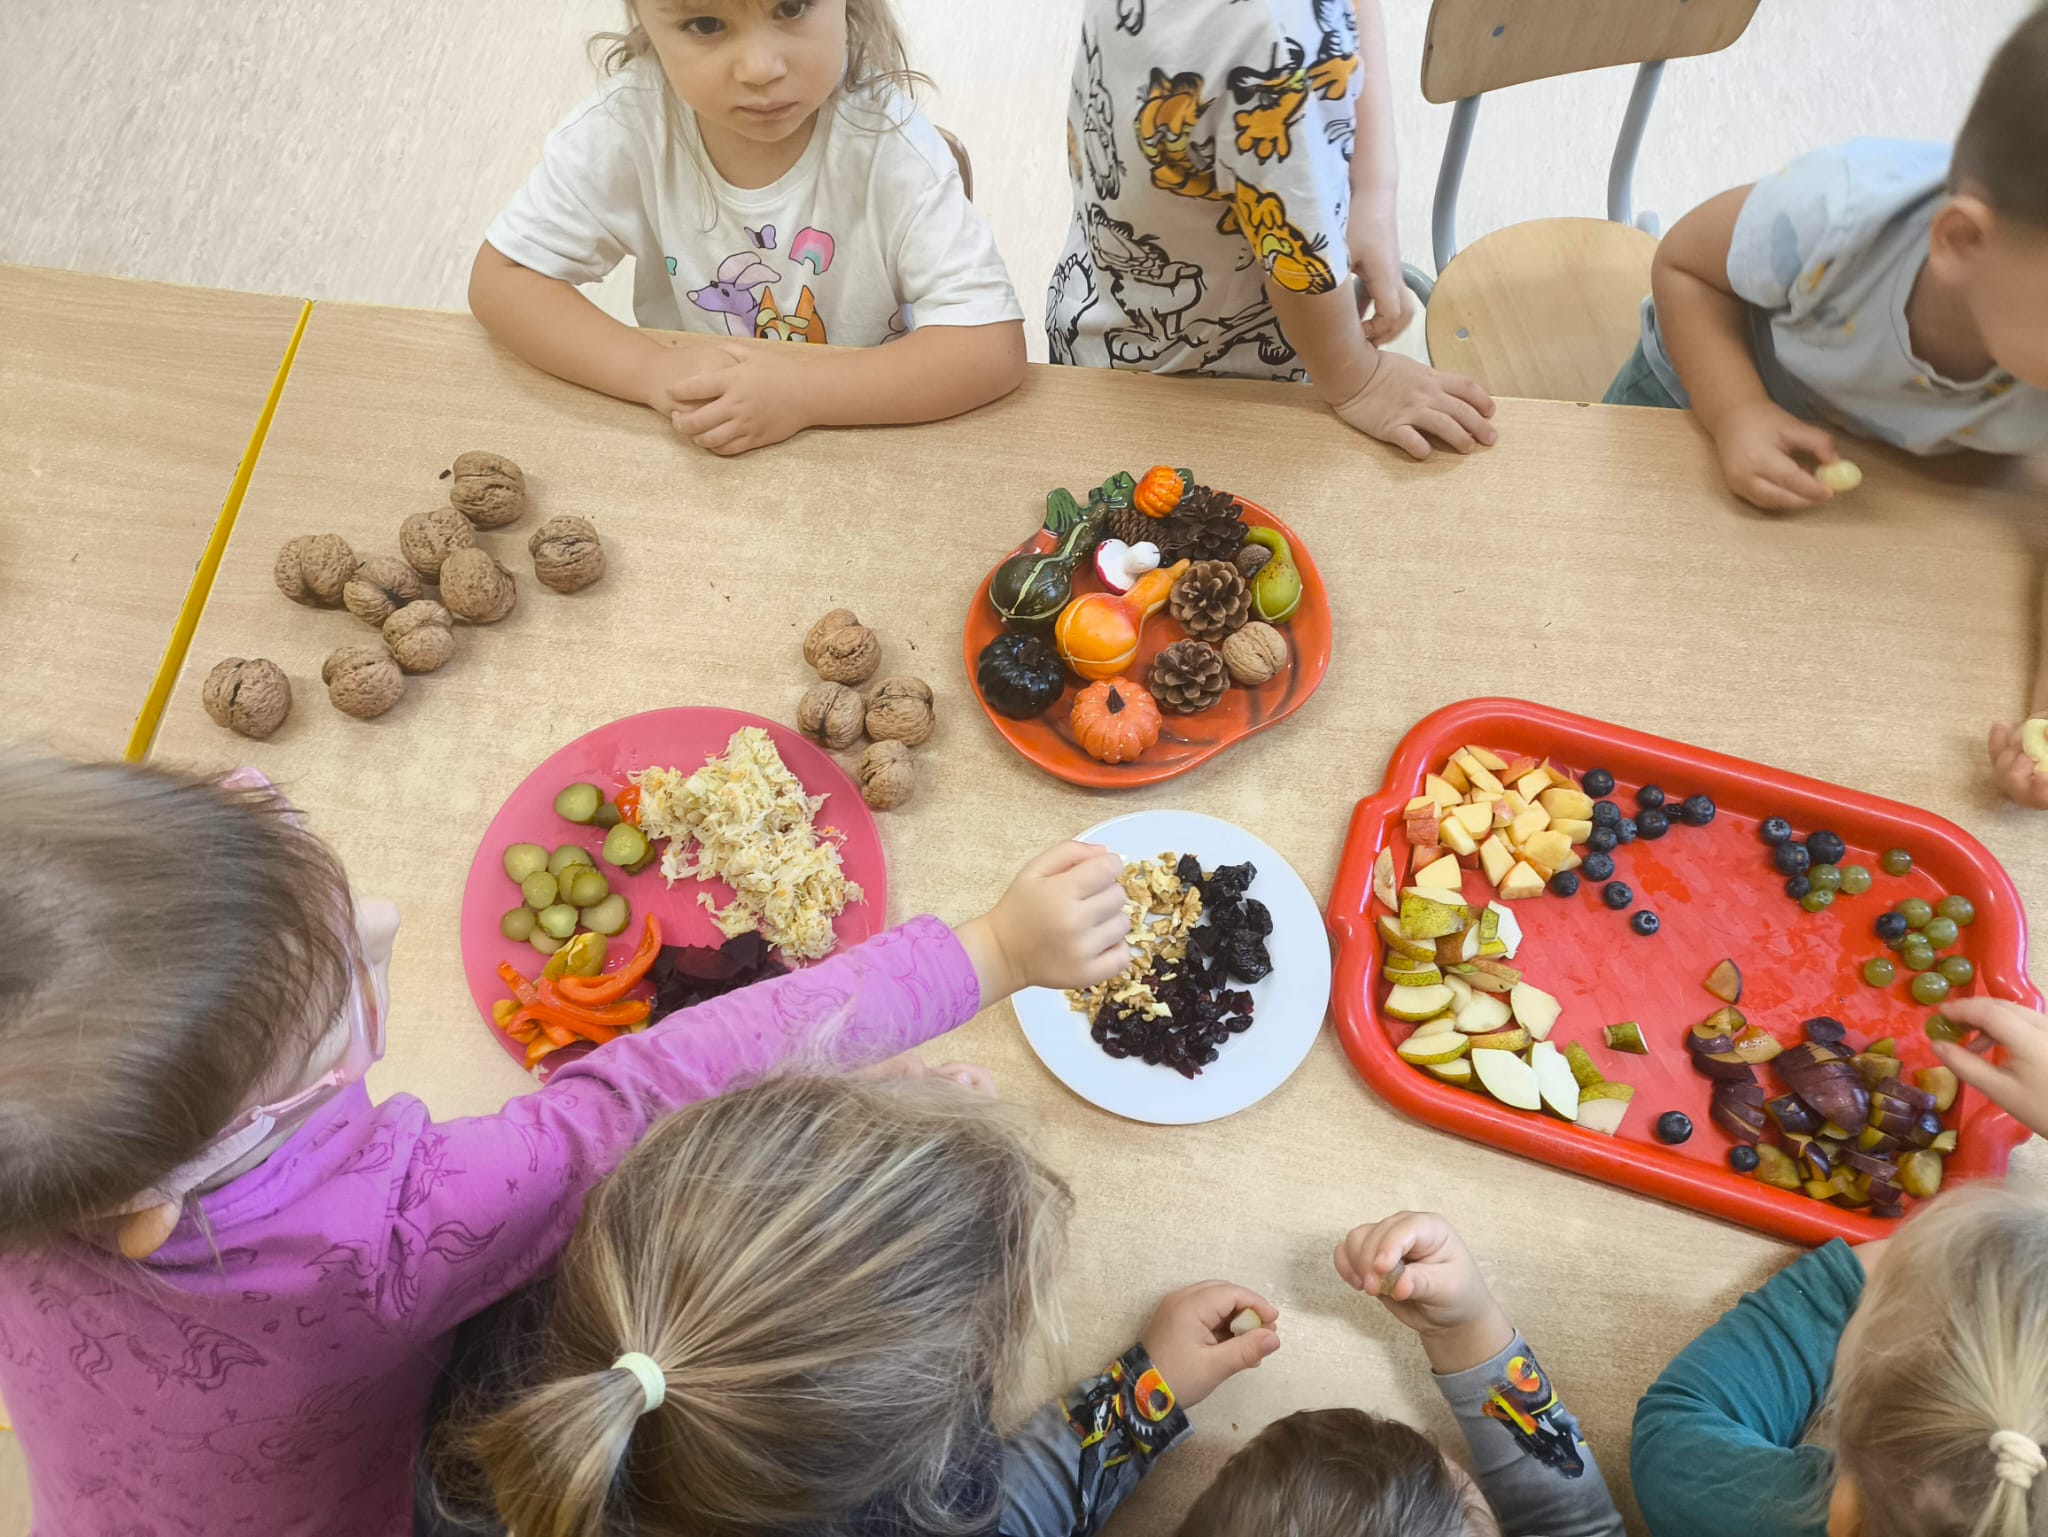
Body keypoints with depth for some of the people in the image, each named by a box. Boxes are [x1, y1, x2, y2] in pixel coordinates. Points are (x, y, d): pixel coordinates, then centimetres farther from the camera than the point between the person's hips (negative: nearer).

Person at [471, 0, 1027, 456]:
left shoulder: (888, 143, -21)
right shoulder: (628, 123, -16)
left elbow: (992, 346, -23)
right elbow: (501, 278, -10)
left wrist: (801, 390, -33)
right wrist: (657, 371, -25)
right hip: (690, 449, 2)